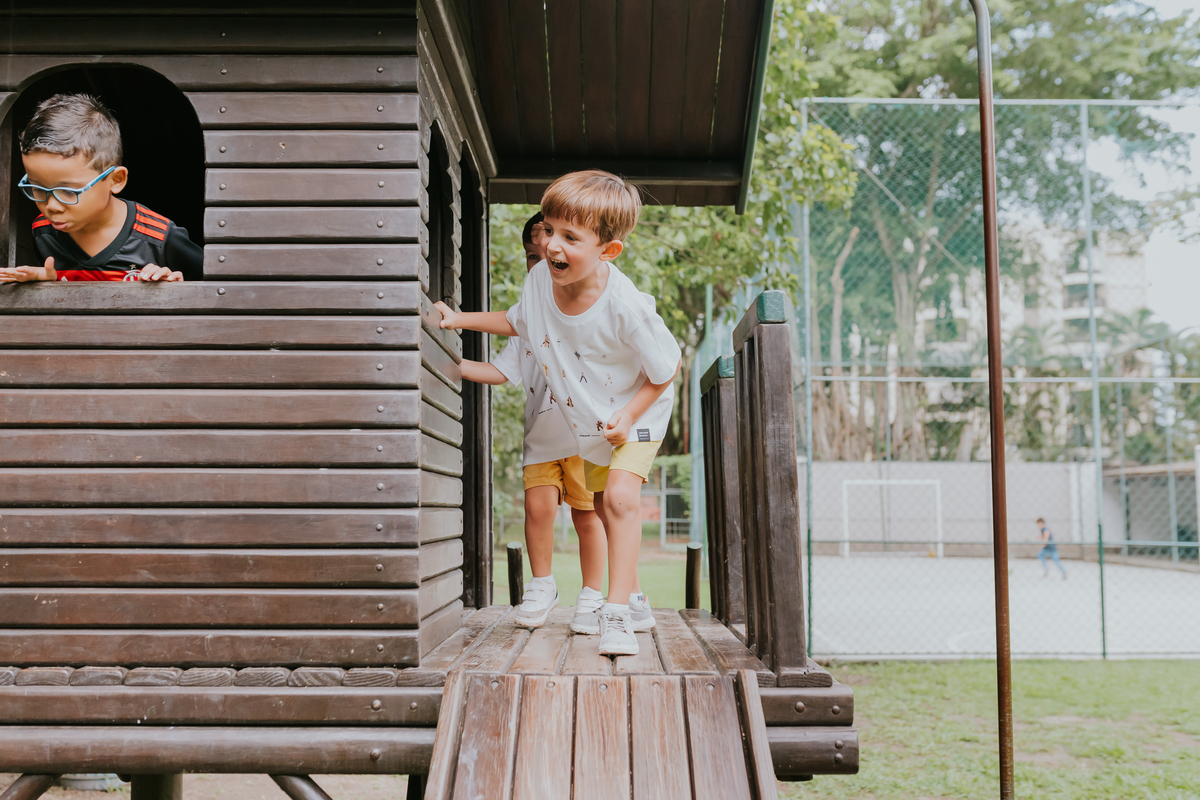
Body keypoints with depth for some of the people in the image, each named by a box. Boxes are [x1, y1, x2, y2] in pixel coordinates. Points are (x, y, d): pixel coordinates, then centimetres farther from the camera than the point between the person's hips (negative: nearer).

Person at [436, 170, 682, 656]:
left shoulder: (627, 308, -37)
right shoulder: (540, 279, -21)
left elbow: (666, 368, -21)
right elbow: (517, 322, 4)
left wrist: (629, 415, -26)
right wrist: (462, 320, -2)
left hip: (637, 414, -7)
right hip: (588, 420, 7)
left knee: (620, 496, -25)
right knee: (601, 503, 16)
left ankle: (617, 614, -18)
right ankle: (635, 601, 35)